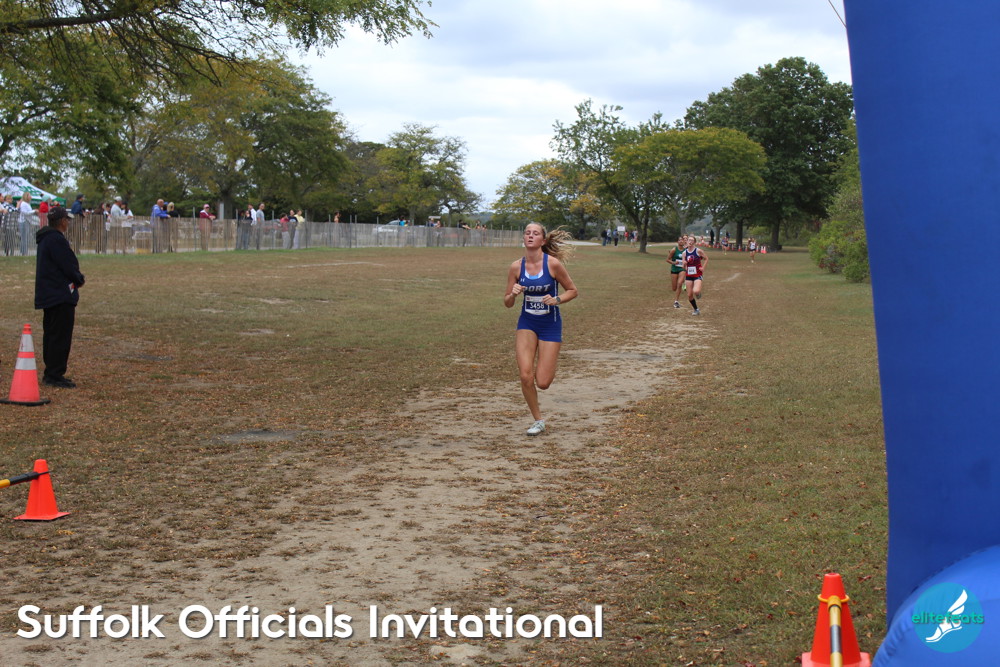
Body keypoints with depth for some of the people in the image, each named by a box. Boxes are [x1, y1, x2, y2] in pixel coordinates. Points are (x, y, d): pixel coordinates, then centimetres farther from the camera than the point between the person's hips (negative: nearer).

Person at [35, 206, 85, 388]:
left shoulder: (46, 239, 16)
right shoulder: (57, 240, -17)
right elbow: (69, 266, -19)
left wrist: (76, 279, 7)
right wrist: (79, 280, -1)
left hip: (49, 296, 11)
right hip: (61, 296, -11)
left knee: (52, 335, 14)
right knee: (61, 337, -7)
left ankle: (51, 373, 20)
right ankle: (55, 375, -6)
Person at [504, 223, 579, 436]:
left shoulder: (553, 263, -13)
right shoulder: (516, 267, -5)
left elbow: (573, 291, -2)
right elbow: (508, 303, 2)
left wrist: (557, 300, -20)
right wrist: (513, 294, -20)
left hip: (550, 324, -2)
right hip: (527, 323, 2)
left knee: (543, 382, -4)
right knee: (525, 376, -13)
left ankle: (544, 368, 36)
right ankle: (538, 420, 10)